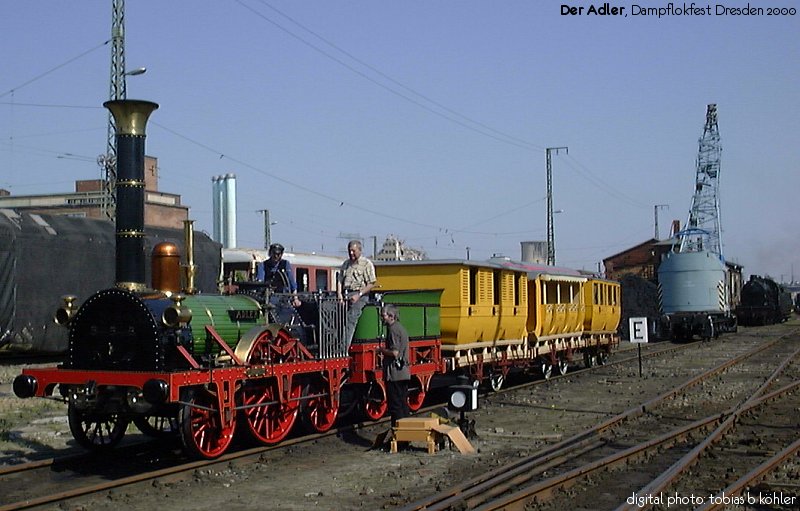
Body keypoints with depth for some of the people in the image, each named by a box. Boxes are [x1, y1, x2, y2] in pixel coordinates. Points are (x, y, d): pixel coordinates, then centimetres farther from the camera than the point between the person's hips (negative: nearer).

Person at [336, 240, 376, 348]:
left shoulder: (367, 264, 2)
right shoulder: (346, 264, 22)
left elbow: (371, 284, -4)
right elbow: (340, 280, 17)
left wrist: (359, 295, -14)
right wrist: (339, 294, 0)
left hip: (360, 295, -6)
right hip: (346, 294, 6)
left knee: (350, 319, -21)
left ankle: (345, 348, -28)